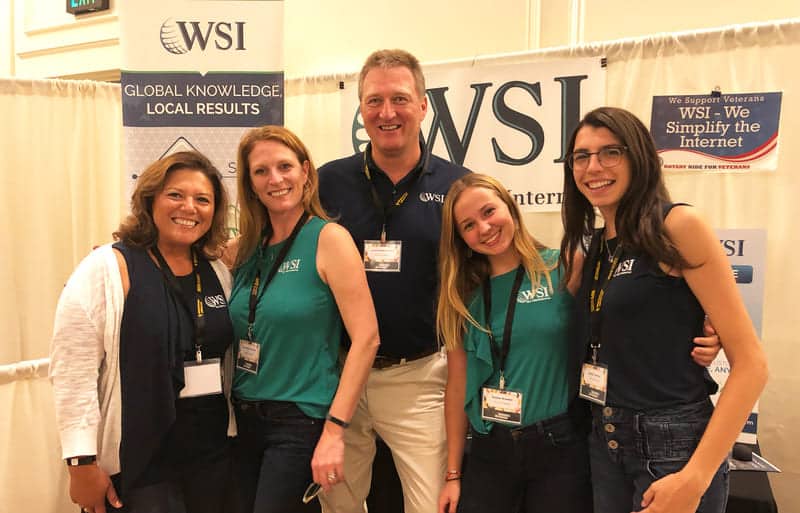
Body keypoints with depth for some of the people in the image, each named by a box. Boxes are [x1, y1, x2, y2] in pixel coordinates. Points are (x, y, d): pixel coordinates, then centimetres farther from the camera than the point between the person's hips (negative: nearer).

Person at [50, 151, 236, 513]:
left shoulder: (218, 273, 6)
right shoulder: (106, 270, -11)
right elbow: (73, 372, -14)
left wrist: (238, 434, 14)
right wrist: (82, 463, -15)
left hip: (212, 452, 6)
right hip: (138, 460, -5)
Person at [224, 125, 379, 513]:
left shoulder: (328, 239, -11)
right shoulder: (245, 248, 6)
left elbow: (366, 338, -16)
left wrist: (334, 431, -19)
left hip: (301, 422, -6)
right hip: (245, 419, 6)